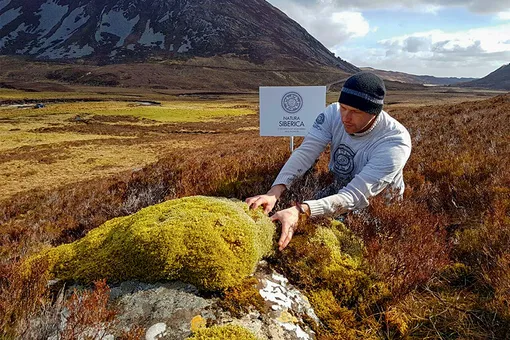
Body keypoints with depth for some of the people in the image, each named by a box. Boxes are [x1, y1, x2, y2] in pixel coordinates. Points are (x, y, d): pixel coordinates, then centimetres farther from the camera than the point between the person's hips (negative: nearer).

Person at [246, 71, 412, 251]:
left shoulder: (395, 142, -34)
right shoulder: (334, 113, -20)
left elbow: (354, 197, -40)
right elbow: (305, 152, -30)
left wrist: (301, 211, -55)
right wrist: (274, 193, -48)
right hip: (338, 189, 4)